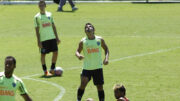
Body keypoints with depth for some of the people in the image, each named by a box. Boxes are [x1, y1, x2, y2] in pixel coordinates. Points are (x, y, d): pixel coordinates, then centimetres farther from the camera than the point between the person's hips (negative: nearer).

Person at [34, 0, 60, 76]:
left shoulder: (49, 14, 10)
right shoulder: (37, 17, -3)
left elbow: (53, 26, 14)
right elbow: (37, 29, -4)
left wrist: (57, 37, 10)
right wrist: (38, 41, -10)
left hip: (52, 38, 4)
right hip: (43, 39, -4)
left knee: (55, 52, 0)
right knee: (43, 54, 1)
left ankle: (52, 69, 13)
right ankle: (45, 71, 10)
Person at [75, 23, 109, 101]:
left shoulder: (100, 40, -2)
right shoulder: (83, 42, -5)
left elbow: (106, 49, 11)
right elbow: (77, 51, 2)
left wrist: (106, 58, -5)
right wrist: (78, 55, -22)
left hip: (98, 67, 2)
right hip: (87, 68, -2)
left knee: (100, 86, 6)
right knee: (83, 83, -18)